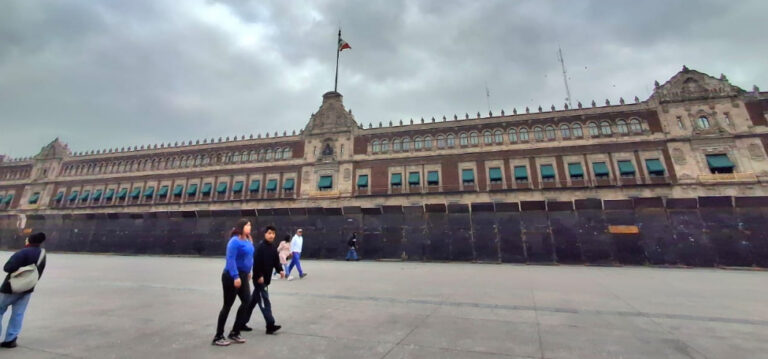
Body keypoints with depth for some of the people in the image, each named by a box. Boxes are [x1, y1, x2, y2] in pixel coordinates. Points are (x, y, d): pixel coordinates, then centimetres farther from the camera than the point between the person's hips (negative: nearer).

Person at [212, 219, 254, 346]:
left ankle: (234, 333, 23)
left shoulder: (248, 241, 7)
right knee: (227, 306, 4)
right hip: (232, 277, -8)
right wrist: (235, 277, -26)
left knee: (247, 302, 8)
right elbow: (230, 259, -23)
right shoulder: (235, 241, -18)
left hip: (243, 276, 8)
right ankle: (218, 337, 22)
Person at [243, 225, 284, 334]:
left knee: (253, 301, 19)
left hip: (266, 279, 9)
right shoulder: (260, 247, -16)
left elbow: (276, 262, 12)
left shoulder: (273, 248, 10)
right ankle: (270, 325, -6)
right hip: (259, 279, -9)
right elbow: (256, 262, -22)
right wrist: (259, 276, -23)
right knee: (264, 301, -8)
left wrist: (280, 270, -3)